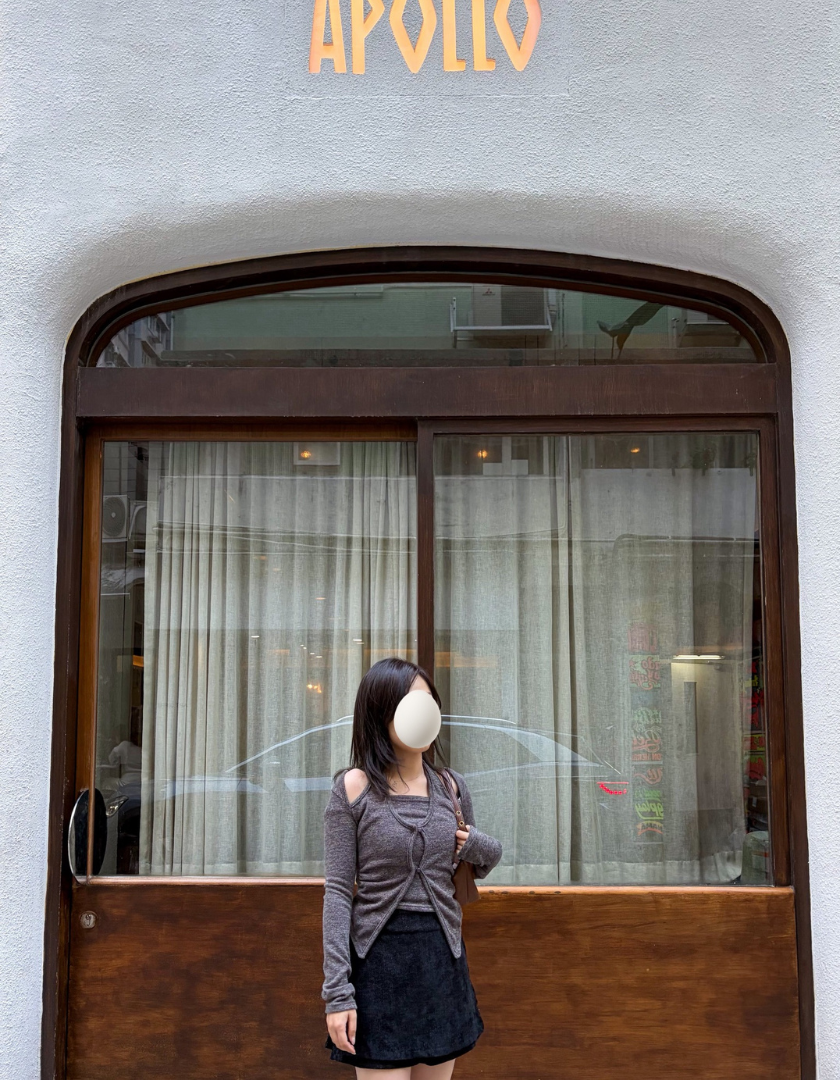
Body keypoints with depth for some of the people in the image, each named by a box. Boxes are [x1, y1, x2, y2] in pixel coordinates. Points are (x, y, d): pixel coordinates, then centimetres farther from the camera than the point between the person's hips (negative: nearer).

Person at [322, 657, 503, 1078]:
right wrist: (337, 991, -13)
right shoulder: (354, 787, -7)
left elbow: (487, 859, 20)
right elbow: (338, 891, -8)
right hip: (379, 959, -4)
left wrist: (477, 846, -5)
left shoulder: (450, 785, 5)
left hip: (442, 959, 4)